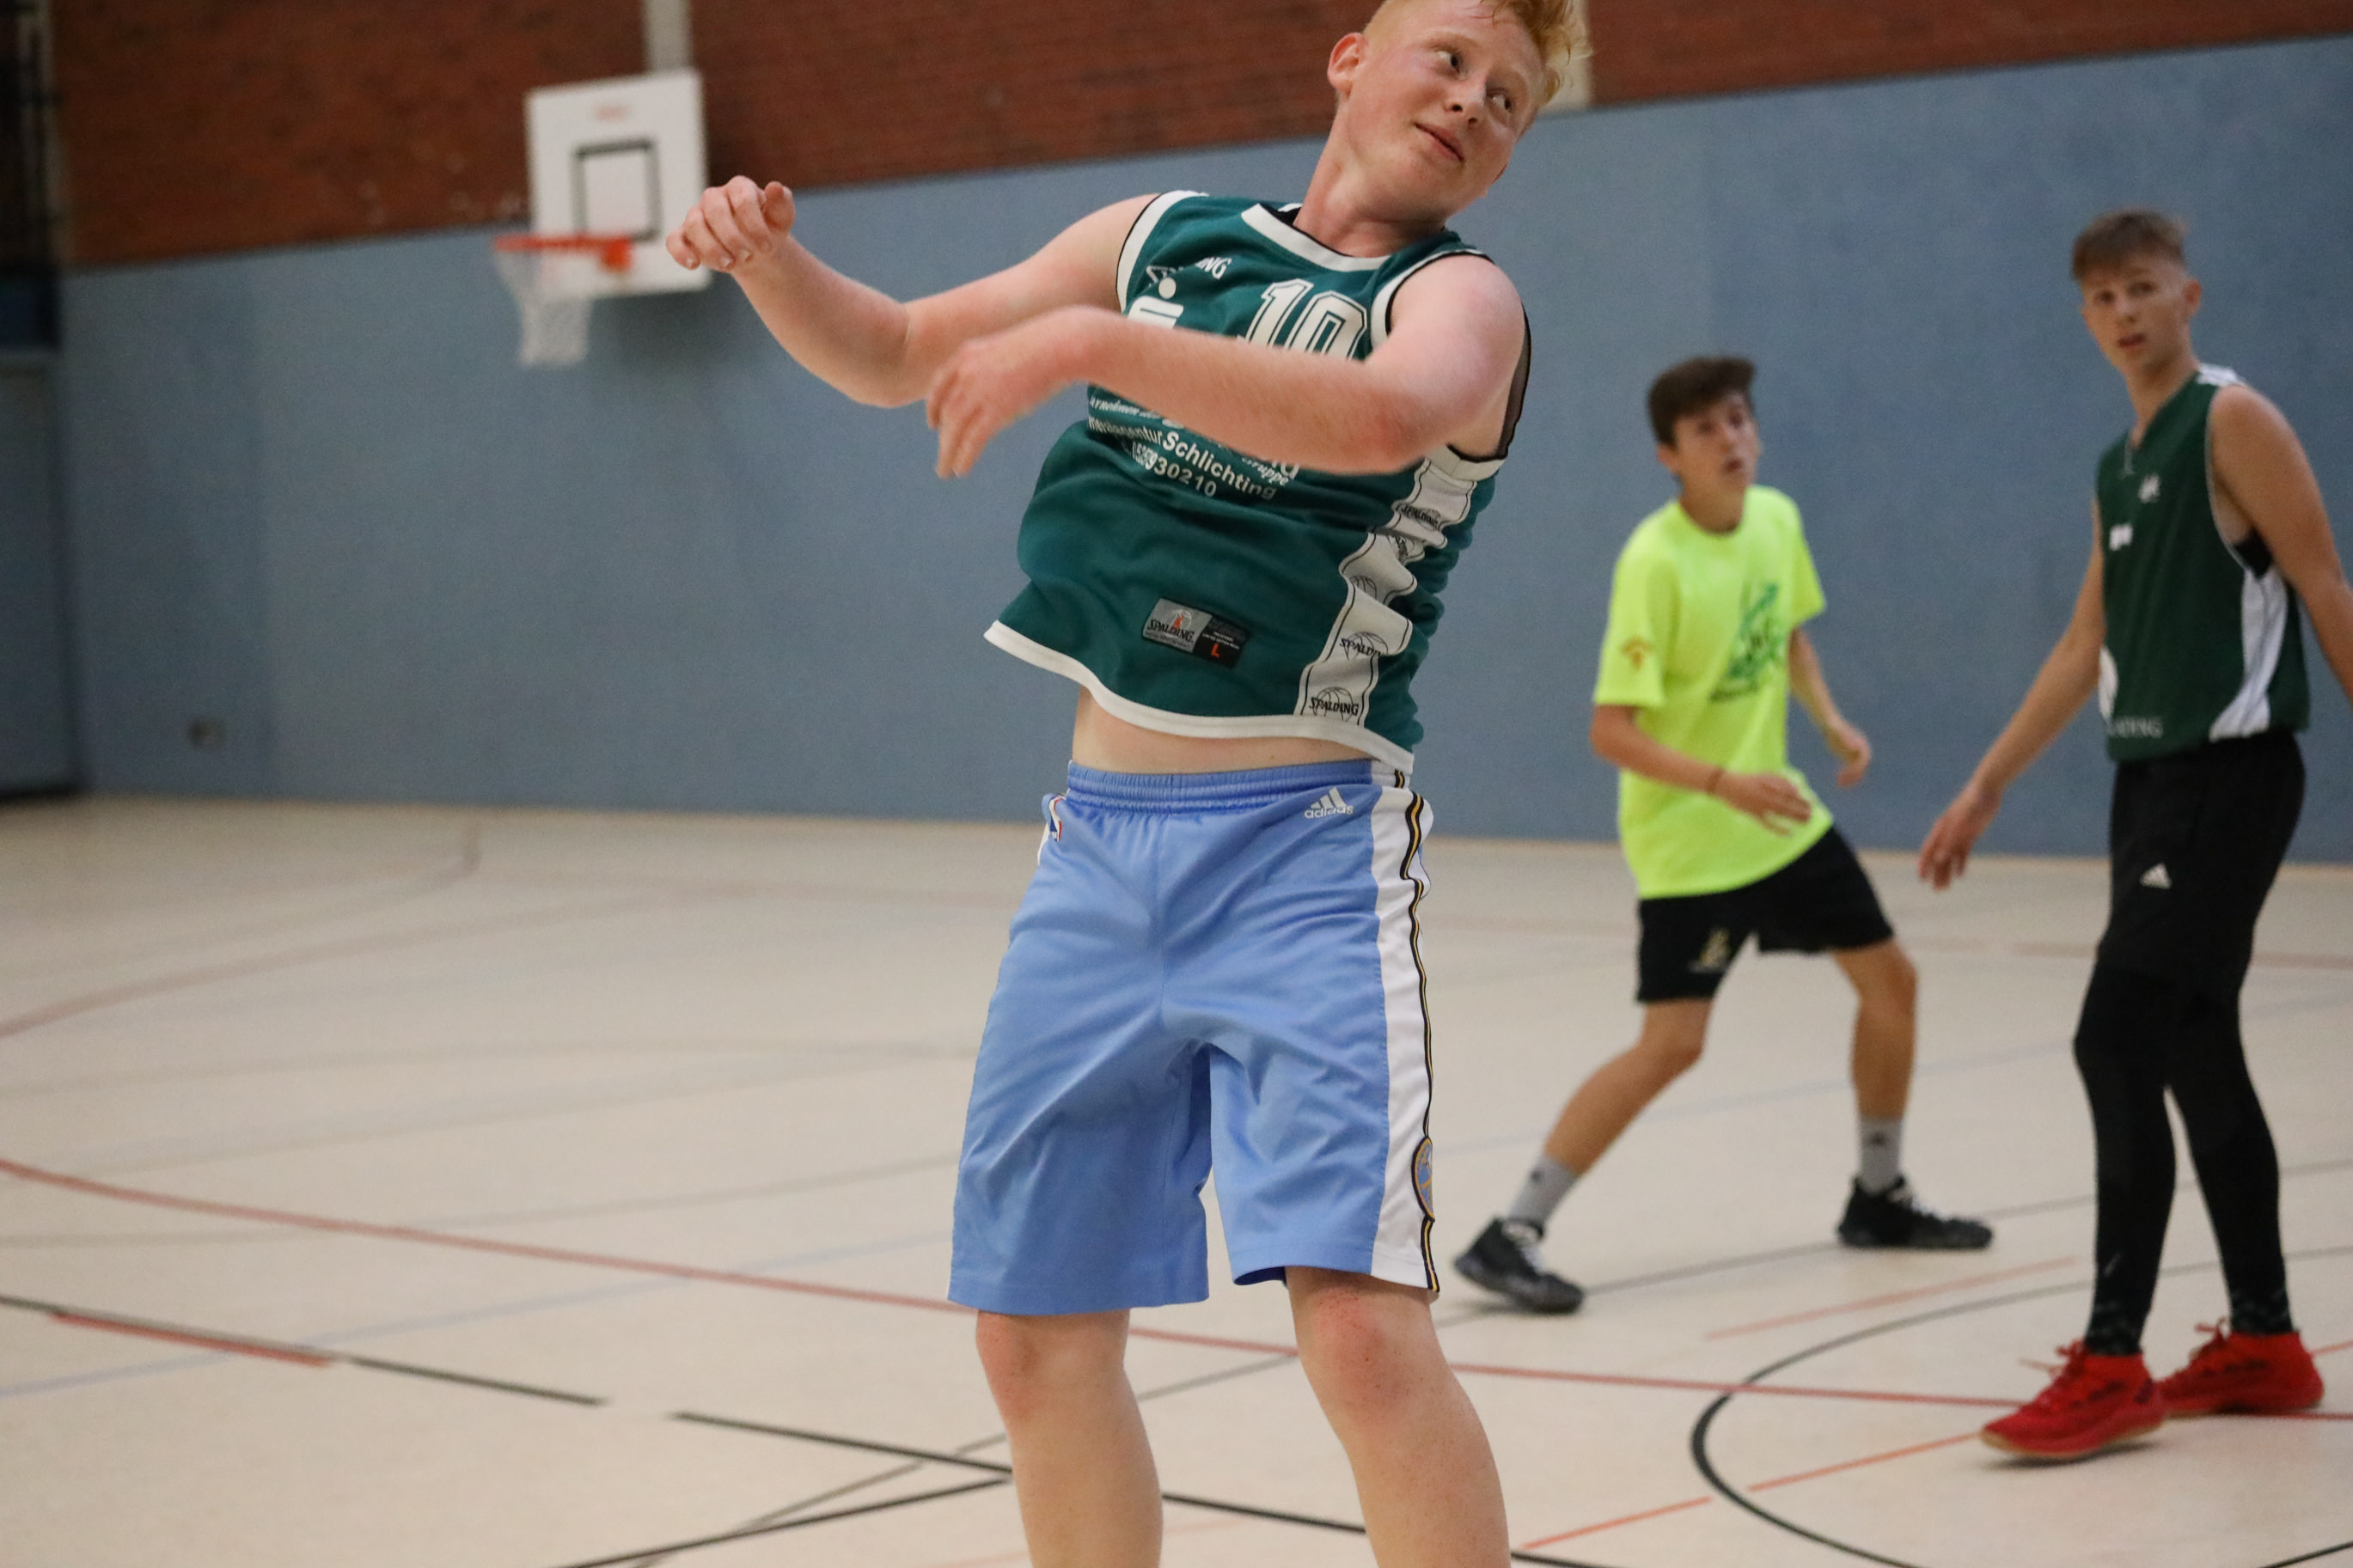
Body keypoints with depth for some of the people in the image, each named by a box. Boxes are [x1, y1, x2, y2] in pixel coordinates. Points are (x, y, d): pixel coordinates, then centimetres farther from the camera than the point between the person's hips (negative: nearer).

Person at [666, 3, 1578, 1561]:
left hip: (1303, 848, -5)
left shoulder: (1458, 296, -4)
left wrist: (1094, 342, -34)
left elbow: (1384, 413, -28)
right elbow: (896, 353, 20)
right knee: (1039, 1339, 10)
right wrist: (768, 258, 0)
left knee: (1361, 1325, -21)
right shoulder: (1165, 237, 12)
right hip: (1097, 847, 6)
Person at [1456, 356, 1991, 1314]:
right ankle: (1512, 1235, -11)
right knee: (1673, 1044, -16)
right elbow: (1610, 731, -24)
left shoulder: (1776, 519, 0)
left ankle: (1879, 1198, 31)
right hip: (1687, 840, -8)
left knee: (1889, 979, 12)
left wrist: (1830, 722, 3)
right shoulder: (1655, 562, -22)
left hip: (1781, 816, 8)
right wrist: (1723, 784, -33)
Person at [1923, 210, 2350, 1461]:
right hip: (2150, 779, 8)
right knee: (2195, 1057, 10)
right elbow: (2089, 644, 23)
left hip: (2229, 777, -8)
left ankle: (2115, 1361, -10)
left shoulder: (2234, 422, -7)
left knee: (2119, 1041, -14)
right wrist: (1987, 786, 24)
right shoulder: (2118, 468, 17)